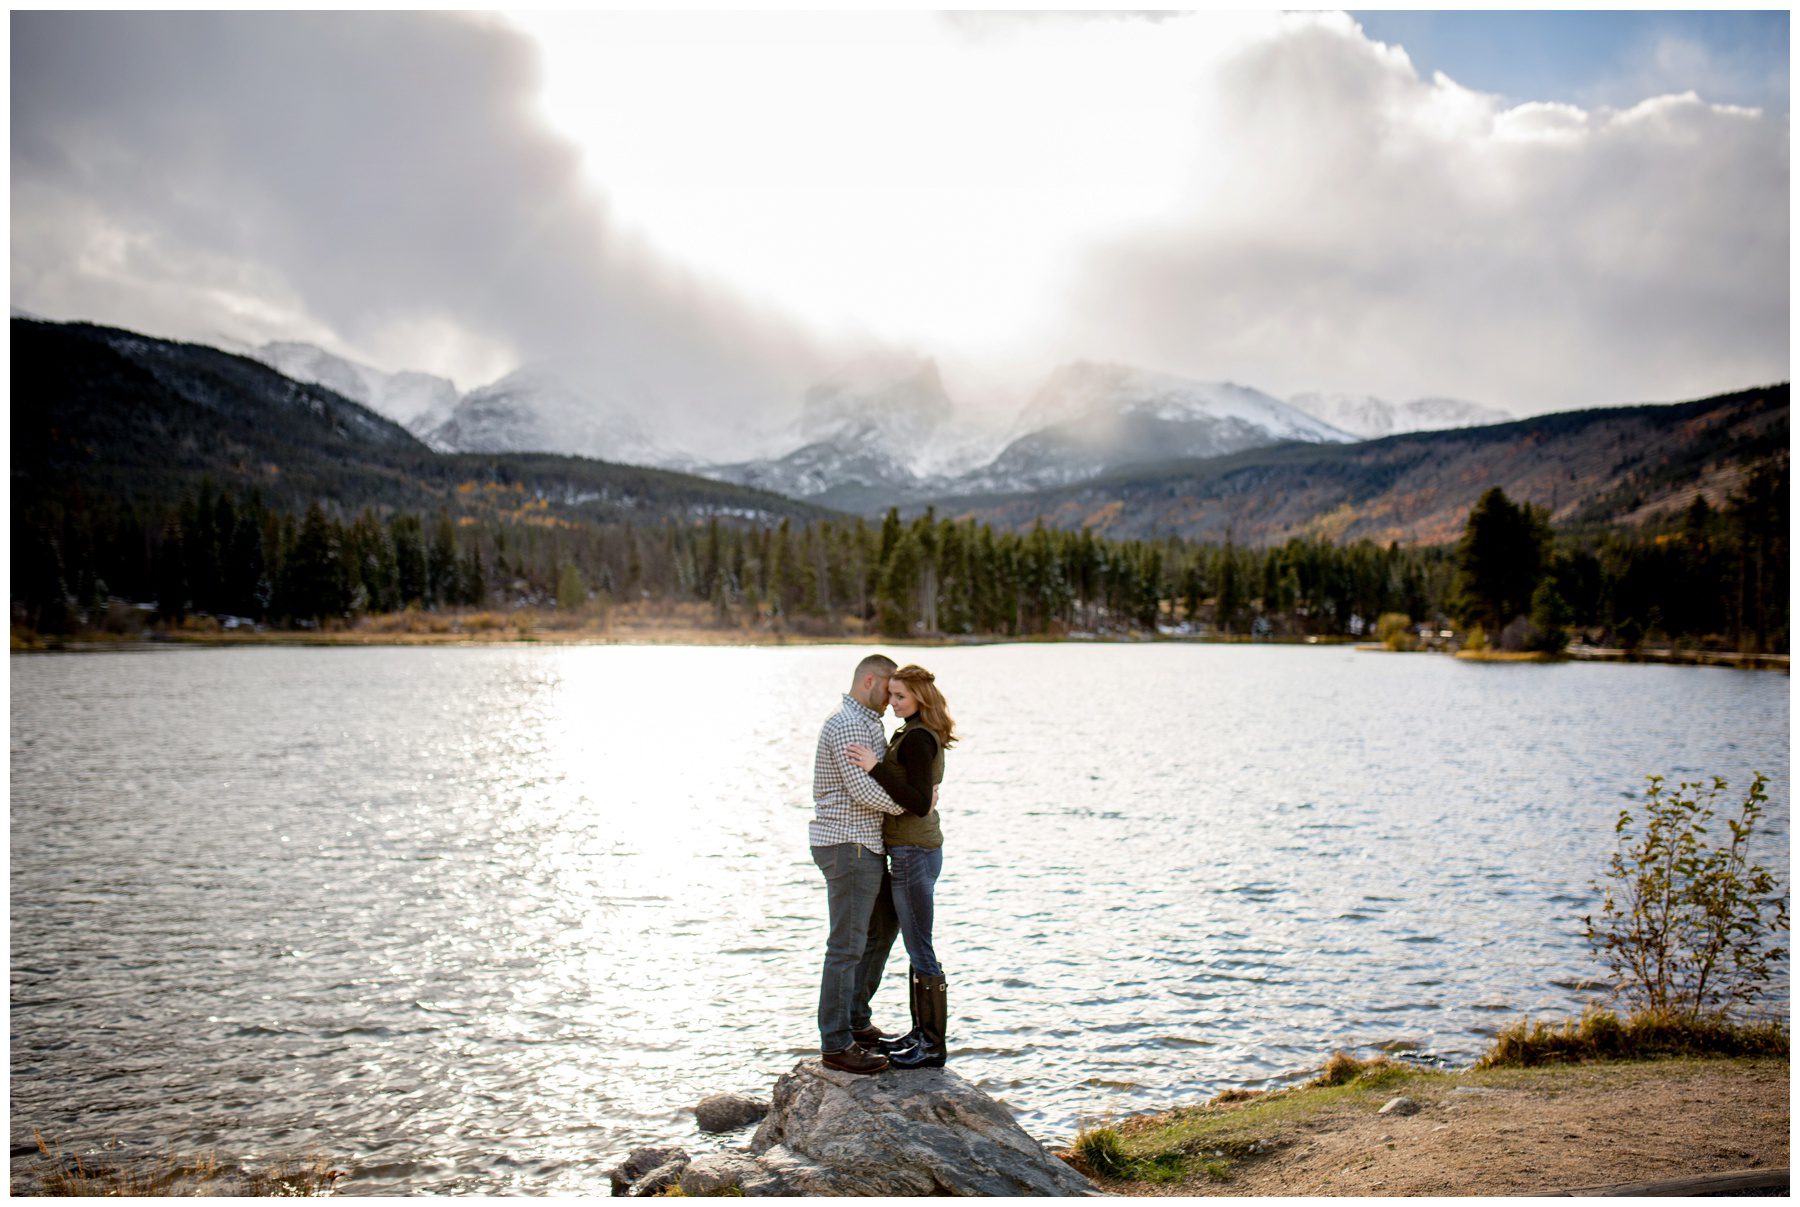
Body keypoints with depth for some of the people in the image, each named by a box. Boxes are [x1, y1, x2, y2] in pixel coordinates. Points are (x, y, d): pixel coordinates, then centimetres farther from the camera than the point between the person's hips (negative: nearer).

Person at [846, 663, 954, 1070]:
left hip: (913, 853, -10)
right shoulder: (925, 735, 12)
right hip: (917, 849, 10)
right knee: (916, 948, 17)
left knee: (920, 951, -2)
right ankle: (922, 1033, 27)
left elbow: (919, 804, -24)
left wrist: (875, 767, -26)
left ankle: (933, 1046, 7)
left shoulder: (916, 739, -18)